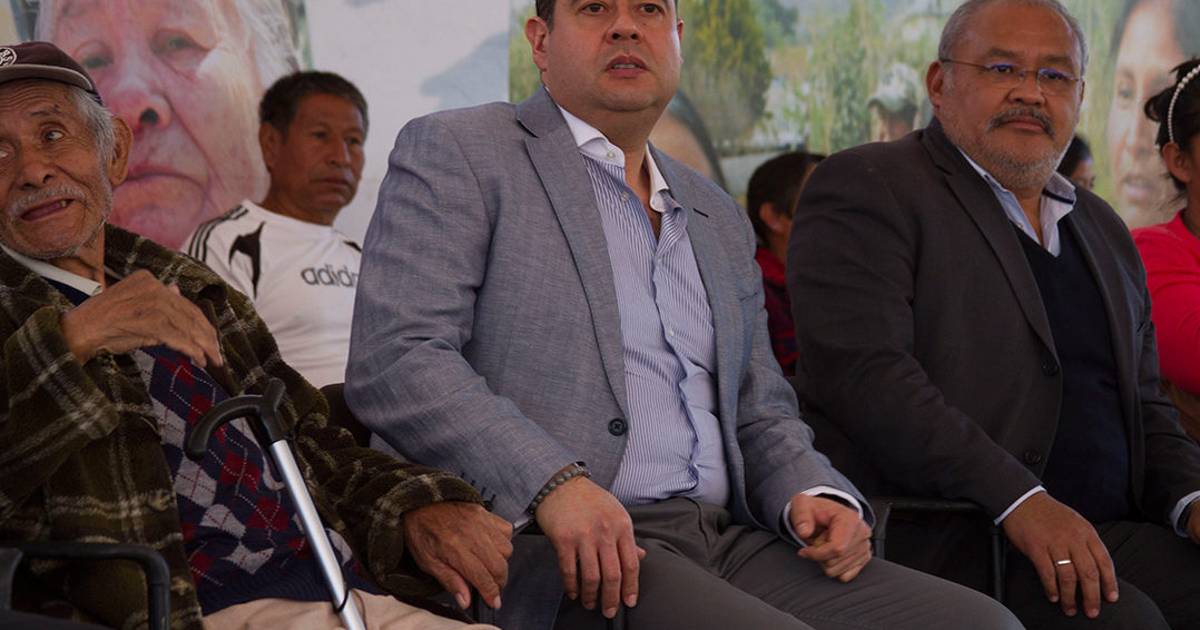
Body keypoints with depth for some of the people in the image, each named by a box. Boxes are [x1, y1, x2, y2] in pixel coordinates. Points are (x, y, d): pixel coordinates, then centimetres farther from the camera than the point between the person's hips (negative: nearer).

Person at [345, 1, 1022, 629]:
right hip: (562, 559, -7)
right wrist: (553, 483, -22)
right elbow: (393, 361, -8)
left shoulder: (720, 218, 26)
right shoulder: (456, 154, 5)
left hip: (733, 540, 7)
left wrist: (815, 494, 3)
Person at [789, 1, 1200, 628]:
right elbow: (862, 370, -15)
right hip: (936, 543, -7)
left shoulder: (1104, 231, 23)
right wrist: (1021, 501, -22)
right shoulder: (867, 188, -1)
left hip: (1107, 537, 7)